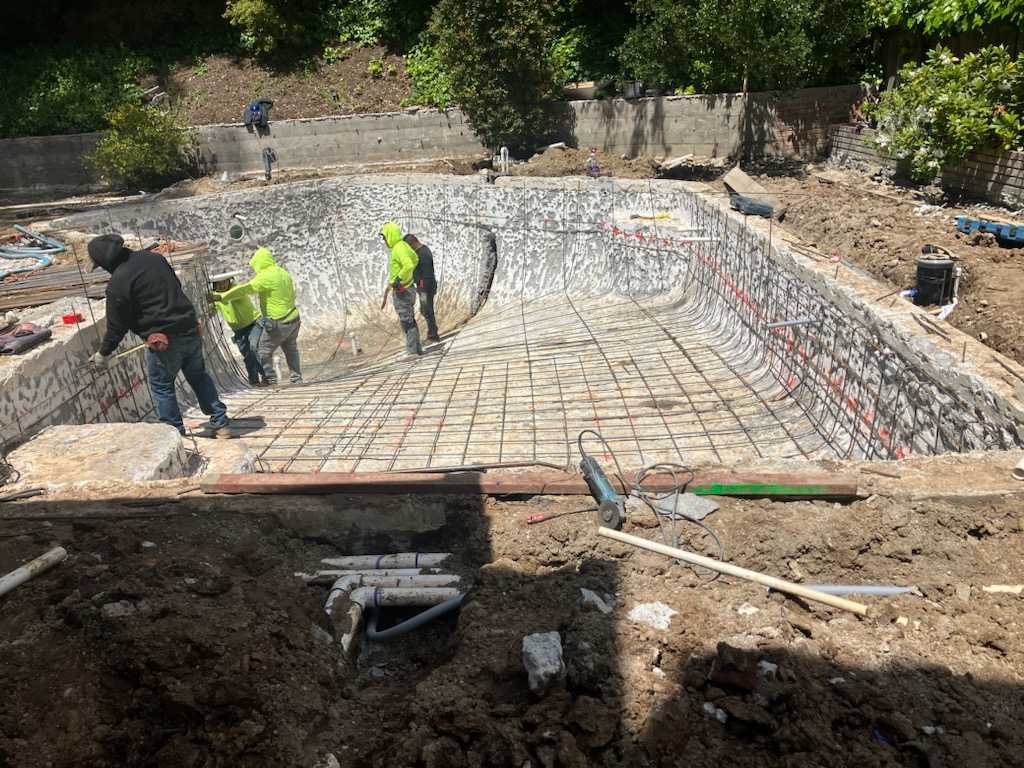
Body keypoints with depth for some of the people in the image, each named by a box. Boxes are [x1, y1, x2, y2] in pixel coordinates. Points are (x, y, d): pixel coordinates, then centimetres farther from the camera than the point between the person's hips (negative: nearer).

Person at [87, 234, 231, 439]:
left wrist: (103, 353, 8)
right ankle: (221, 423, 17)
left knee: (161, 385, 10)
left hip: (163, 340, -7)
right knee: (199, 377, 16)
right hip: (190, 328, 7)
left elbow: (116, 326, -6)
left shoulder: (117, 284, -12)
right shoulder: (154, 257, 7)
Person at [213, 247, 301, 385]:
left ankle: (271, 381, 4)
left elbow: (245, 289, -24)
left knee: (263, 352, 4)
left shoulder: (265, 276, -16)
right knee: (291, 350, 24)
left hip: (278, 324, -9)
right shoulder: (284, 273, 10)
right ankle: (297, 379, 30)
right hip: (294, 319, 9)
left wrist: (221, 297, -25)